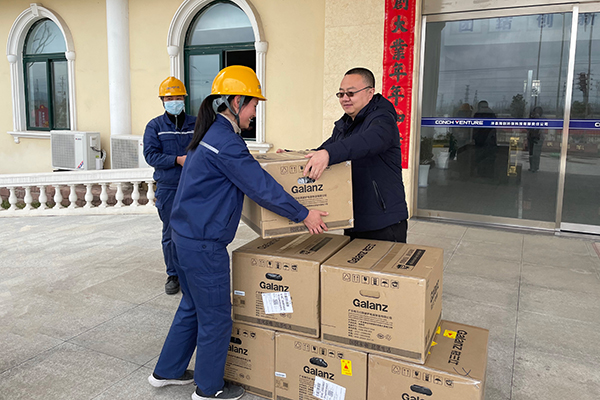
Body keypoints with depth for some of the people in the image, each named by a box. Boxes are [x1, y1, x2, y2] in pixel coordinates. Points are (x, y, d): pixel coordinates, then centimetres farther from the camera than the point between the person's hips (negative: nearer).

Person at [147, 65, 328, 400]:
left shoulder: (210, 133, 12)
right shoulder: (226, 141, -20)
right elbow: (261, 186, -20)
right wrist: (303, 214, -13)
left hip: (186, 235, 11)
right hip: (204, 244, -11)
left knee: (192, 307, 24)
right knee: (215, 316, 7)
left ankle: (168, 371, 39)